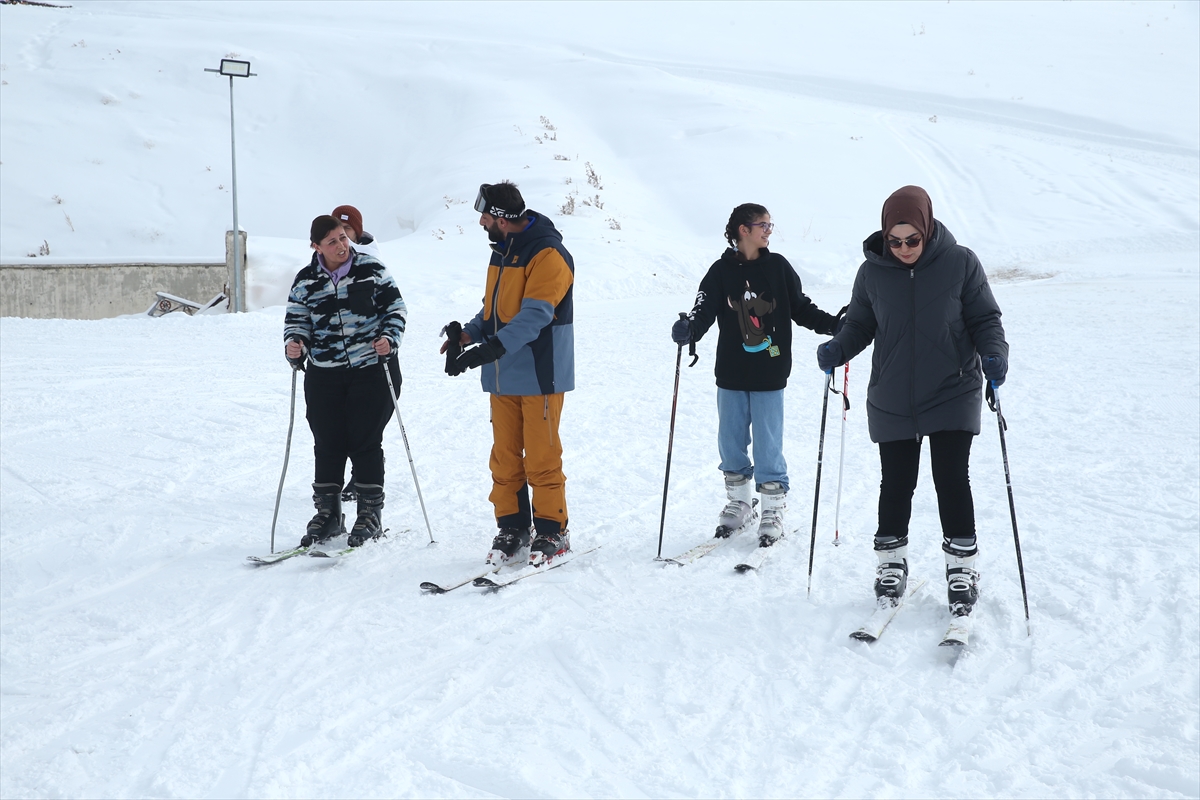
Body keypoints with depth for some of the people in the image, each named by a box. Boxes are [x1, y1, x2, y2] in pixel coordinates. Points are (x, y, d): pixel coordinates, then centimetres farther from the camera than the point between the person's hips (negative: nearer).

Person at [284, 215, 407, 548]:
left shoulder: (371, 269, -1)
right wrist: (294, 345, -12)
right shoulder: (305, 281, 4)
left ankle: (370, 514, 11)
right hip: (324, 376, 2)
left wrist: (389, 337, -13)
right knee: (327, 444, 4)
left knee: (365, 442, -1)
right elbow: (296, 320, 9)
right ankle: (328, 513, 17)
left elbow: (395, 306, 3)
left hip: (372, 368, -2)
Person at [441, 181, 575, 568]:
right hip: (502, 376, 8)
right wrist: (469, 332, 0)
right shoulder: (502, 250, 15)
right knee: (504, 456, 9)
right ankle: (512, 528, 18)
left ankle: (551, 531, 9)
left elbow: (534, 314, -24)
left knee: (541, 457, -2)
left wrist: (491, 348, -33)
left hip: (539, 375, -8)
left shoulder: (548, 254, -13)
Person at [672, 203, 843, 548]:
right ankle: (739, 504, 27)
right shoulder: (721, 271, -1)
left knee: (768, 445, 0)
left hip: (769, 375, -1)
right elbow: (705, 310, -10)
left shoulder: (778, 267, 2)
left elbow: (801, 309, 6)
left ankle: (773, 510, 13)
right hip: (731, 376, 1)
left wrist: (833, 325, -9)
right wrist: (688, 329, -31)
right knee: (730, 442, 10)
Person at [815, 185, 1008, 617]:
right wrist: (837, 349, -12)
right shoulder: (873, 271, -3)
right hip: (892, 403, 2)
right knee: (896, 484, 10)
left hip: (952, 396, -2)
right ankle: (891, 564, 27)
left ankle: (962, 566, 13)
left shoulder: (960, 263, -8)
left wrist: (994, 353, -20)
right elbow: (860, 324, 7)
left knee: (952, 480, -3)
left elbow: (984, 319, -2)